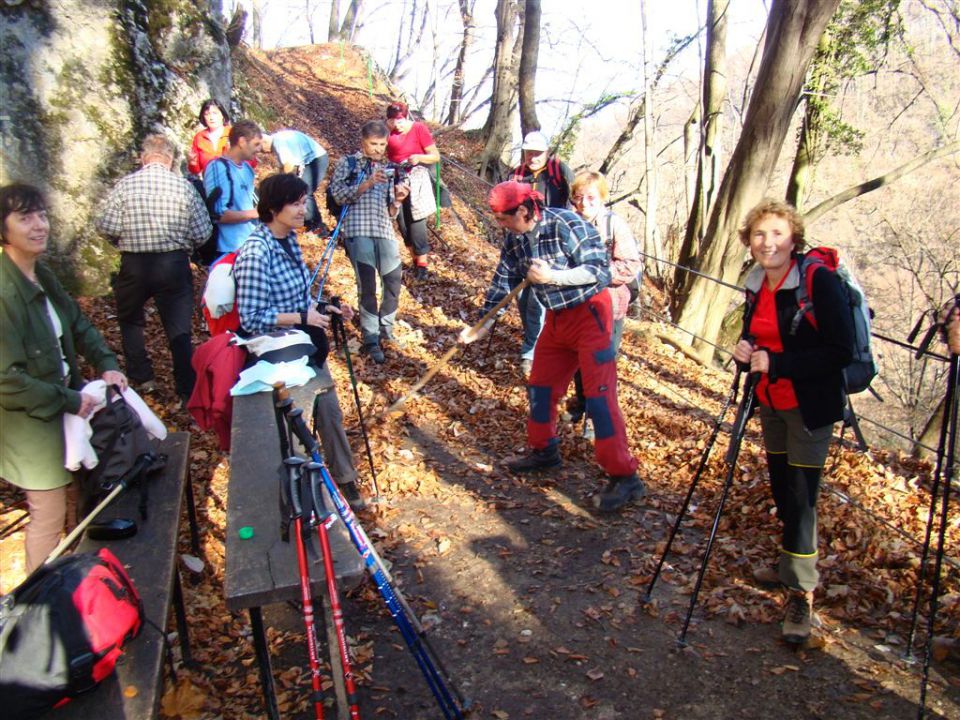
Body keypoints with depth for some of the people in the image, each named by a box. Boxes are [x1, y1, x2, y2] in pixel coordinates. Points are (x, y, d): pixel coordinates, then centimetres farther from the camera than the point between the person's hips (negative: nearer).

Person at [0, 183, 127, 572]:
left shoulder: (43, 276, 1)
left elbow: (78, 324, 13)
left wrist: (107, 364, -2)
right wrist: (70, 401, -21)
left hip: (64, 403, 9)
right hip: (32, 421, -9)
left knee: (79, 497, 24)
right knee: (49, 516, 4)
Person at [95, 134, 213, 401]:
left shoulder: (125, 184, -6)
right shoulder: (184, 186, -5)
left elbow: (105, 225, -7)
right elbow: (203, 233, -5)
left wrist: (126, 239, 13)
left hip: (134, 265, 0)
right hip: (175, 264, 0)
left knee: (130, 320, 23)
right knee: (180, 329, 6)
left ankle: (142, 378, 23)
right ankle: (188, 389, 7)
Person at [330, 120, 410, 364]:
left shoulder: (388, 170, 23)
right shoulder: (348, 163, 10)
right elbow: (338, 194, -4)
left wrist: (398, 200, -2)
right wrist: (367, 184, -14)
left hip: (385, 232, 5)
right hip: (358, 231, -5)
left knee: (394, 282, 3)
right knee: (367, 286, -8)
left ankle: (385, 329, 23)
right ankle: (371, 339, 0)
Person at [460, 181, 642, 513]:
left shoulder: (567, 225, -21)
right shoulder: (514, 239, 0)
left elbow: (599, 270, -20)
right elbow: (503, 283, 9)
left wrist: (552, 276, -30)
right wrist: (481, 327, 7)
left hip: (589, 313, -8)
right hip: (557, 317, 8)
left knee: (598, 393, -11)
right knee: (540, 385, 15)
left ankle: (624, 476, -5)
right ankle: (543, 449, 36)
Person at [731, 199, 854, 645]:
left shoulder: (819, 281, -18)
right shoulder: (756, 283, 3)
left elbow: (841, 352, -21)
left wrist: (776, 364, -25)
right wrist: (745, 352, -7)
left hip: (809, 406, -7)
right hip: (770, 402, 7)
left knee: (800, 496, -6)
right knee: (780, 488, 16)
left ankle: (802, 592, 7)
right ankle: (789, 569, 35)